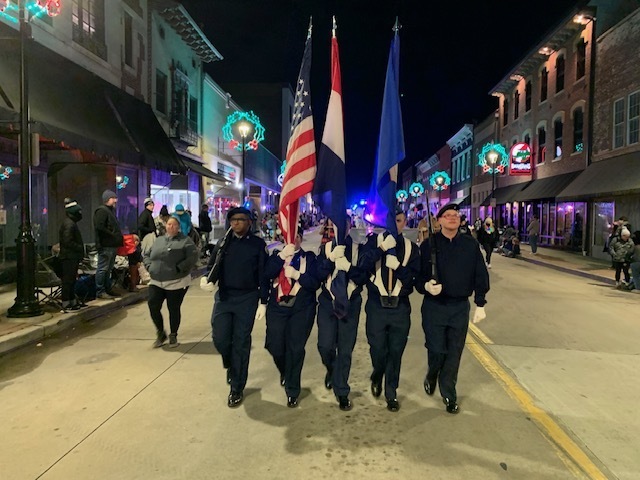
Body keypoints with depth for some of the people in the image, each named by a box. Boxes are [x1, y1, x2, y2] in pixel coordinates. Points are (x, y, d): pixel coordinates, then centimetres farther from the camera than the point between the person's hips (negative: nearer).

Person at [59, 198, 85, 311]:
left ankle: (72, 301, 25)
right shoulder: (69, 224, -16)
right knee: (68, 279, -5)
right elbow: (68, 242, -23)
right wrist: (80, 248, -14)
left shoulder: (71, 223, 17)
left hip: (72, 256, 11)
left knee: (72, 279, 16)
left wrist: (80, 248, 13)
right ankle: (66, 303, -1)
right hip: (69, 257, -11)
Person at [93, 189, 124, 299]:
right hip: (105, 246, -10)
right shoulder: (101, 210, -9)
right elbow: (99, 227, -20)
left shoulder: (111, 210, 22)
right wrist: (112, 235, -16)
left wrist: (118, 236, 12)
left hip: (112, 245, 10)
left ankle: (107, 289, 23)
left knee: (109, 269, 15)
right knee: (103, 269, -6)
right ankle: (100, 292, -1)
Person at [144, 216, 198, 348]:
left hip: (177, 282, -4)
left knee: (174, 309, 4)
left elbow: (193, 257, -13)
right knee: (153, 306, -5)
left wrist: (179, 268, -19)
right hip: (156, 282, 4)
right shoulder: (158, 240, 15)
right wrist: (150, 266, 4)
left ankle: (173, 336, 23)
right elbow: (147, 255, 22)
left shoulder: (185, 241, -2)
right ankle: (160, 333, 17)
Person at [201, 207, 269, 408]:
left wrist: (263, 302, -6)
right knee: (220, 338, -2)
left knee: (241, 342, 3)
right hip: (223, 297, 3)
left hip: (247, 299, -2)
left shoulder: (258, 244, -2)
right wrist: (206, 278, -16)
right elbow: (212, 265, 7)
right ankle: (230, 365, 33)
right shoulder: (224, 242, 6)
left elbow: (263, 274, -2)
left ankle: (237, 389, 17)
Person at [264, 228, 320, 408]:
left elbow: (315, 282, -7)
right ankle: (285, 372, 37)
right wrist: (282, 255, -19)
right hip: (277, 307, 2)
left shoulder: (309, 257, 4)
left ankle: (292, 391, 15)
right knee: (274, 345, 2)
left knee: (295, 349, -2)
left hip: (302, 309, -2)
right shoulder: (277, 255, 9)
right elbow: (267, 274, -11)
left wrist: (296, 274, -19)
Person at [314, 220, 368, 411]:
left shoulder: (358, 248, -1)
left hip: (351, 304, -1)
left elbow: (364, 277, -7)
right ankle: (331, 370, 31)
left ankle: (341, 392, 21)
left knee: (345, 350, 4)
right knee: (325, 346, -4)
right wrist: (331, 258, -22)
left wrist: (349, 267, -23)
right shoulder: (326, 248, 4)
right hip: (328, 302, 1)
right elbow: (319, 275, -8)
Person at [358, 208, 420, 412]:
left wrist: (398, 267, -18)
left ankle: (391, 393, 26)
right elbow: (362, 266, -14)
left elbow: (416, 278, -2)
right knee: (377, 350, 4)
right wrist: (381, 249, -25)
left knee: (395, 352, 8)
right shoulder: (374, 241, 1)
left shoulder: (411, 247, 5)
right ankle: (377, 375, 36)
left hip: (400, 307, 1)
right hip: (377, 305, -1)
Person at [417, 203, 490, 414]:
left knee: (454, 353, 8)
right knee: (437, 350, -1)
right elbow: (419, 275, -2)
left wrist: (480, 304, 4)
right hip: (434, 305, -2)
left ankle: (448, 394, 25)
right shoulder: (429, 245, -3)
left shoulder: (470, 245, 2)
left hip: (460, 306, 2)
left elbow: (481, 276, 6)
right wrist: (426, 286, -23)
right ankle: (431, 377, 33)